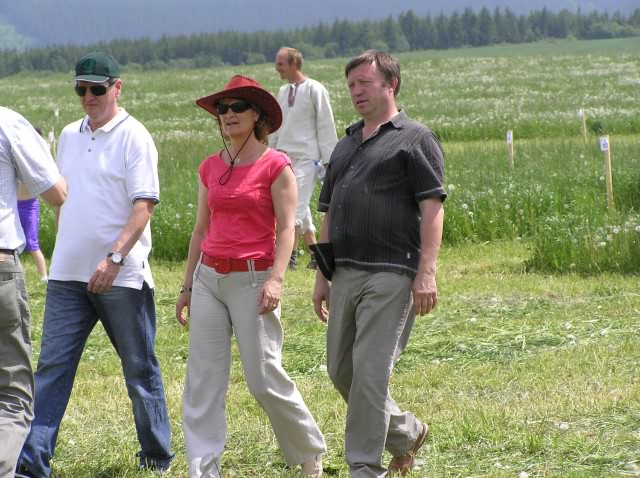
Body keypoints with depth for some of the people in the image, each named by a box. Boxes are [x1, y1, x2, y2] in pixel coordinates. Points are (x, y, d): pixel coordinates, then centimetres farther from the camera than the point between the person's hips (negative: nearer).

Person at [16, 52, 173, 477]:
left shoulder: (134, 138, -8)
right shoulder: (69, 136, 13)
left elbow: (144, 204, -14)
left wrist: (114, 258, -22)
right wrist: (61, 252, 14)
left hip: (121, 277, -6)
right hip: (68, 274, 6)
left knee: (140, 368, 6)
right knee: (52, 367, 0)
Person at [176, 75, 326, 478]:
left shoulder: (275, 165, -5)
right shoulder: (211, 167, 11)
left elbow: (287, 228, -9)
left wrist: (276, 279, -20)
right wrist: (188, 286, 16)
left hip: (251, 279, -6)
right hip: (209, 278, 6)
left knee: (265, 380, -3)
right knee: (202, 381, 1)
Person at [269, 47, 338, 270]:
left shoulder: (314, 90, -6)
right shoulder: (283, 92, 15)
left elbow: (326, 127, -7)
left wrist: (329, 160, -10)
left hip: (306, 157, -7)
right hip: (284, 157, 7)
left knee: (297, 206, -12)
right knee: (300, 209, 9)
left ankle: (290, 256, -12)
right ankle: (316, 254, 16)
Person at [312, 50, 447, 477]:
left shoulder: (414, 139, -1)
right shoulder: (346, 145, 22)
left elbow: (432, 209, -9)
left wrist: (426, 273, -18)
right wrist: (322, 277, 18)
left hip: (390, 274, -8)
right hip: (345, 273, 8)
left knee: (370, 372, -10)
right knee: (341, 371, 9)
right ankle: (406, 433, 28)